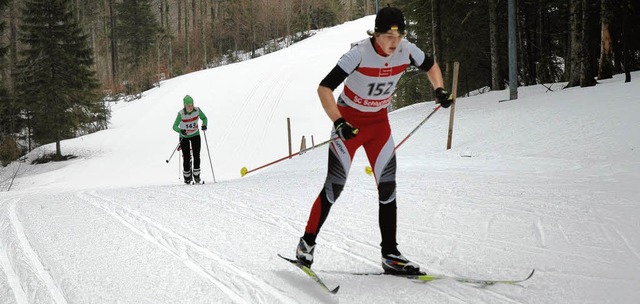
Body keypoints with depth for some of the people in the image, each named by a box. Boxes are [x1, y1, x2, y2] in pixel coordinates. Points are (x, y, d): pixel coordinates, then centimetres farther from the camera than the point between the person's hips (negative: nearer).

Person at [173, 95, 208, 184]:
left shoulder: (197, 110, -18)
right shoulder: (181, 114, -25)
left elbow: (204, 118, -1)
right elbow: (175, 126, -27)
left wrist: (204, 125, -23)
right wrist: (180, 130, -48)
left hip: (195, 135, 2)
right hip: (184, 137, -2)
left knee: (196, 156, -7)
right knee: (186, 157, -3)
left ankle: (196, 175, 8)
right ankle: (187, 176, 16)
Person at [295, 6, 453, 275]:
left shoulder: (406, 51, -13)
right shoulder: (359, 53, -27)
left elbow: (430, 66, 9)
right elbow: (324, 88, -27)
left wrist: (439, 89, -9)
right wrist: (339, 123, -37)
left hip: (379, 123, 5)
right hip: (349, 122, -4)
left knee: (387, 189, 0)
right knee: (334, 186, -7)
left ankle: (390, 255, 9)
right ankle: (307, 243, 12)